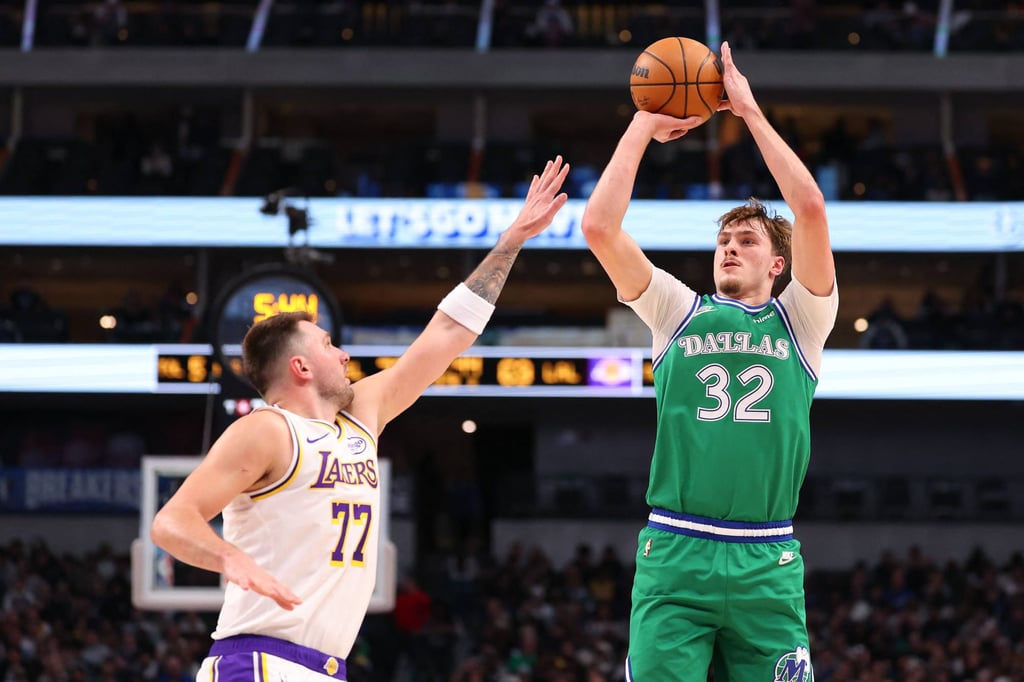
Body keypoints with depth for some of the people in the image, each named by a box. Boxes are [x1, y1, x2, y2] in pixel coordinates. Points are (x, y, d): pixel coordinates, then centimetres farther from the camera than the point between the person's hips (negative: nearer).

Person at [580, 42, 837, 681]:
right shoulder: (681, 313, 14)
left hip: (767, 563, 0)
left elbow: (811, 208, -3)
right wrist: (644, 125, 8)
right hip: (674, 555, 0)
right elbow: (600, 225, 3)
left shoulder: (797, 321, 11)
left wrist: (750, 110, 2)